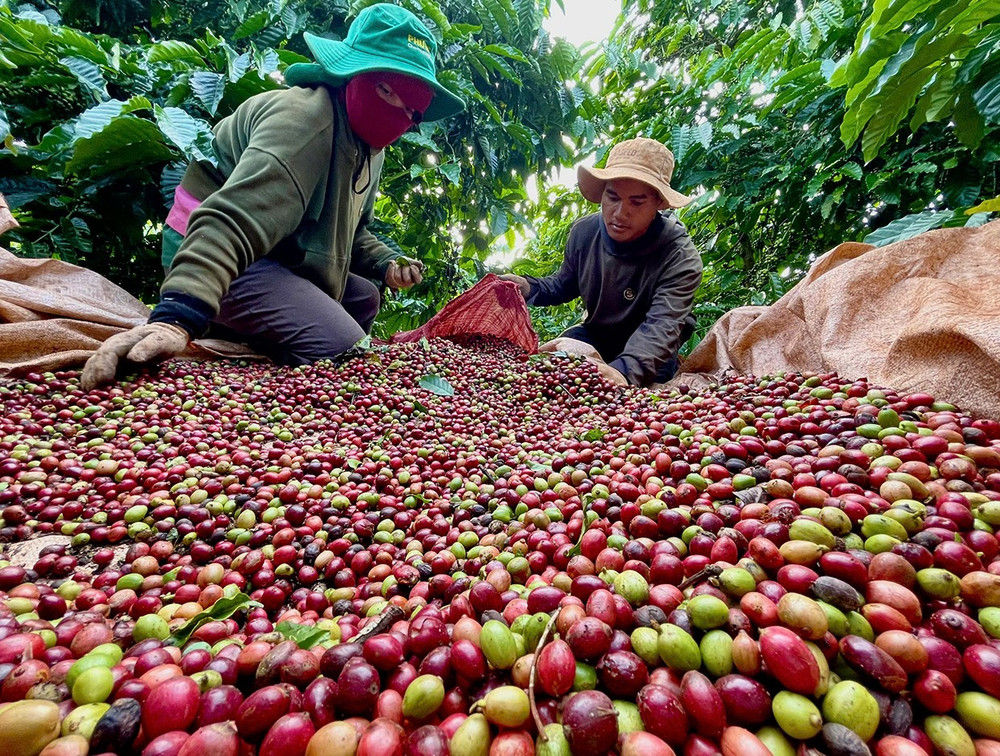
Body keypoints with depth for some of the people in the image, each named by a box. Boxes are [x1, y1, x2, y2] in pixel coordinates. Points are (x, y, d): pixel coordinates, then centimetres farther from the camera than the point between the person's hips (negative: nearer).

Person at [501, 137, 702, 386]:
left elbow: (662, 327, -42)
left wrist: (624, 370, -63)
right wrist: (528, 287, -15)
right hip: (594, 335, 4)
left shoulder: (681, 257, -28)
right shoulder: (583, 232, -12)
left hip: (648, 351, -3)